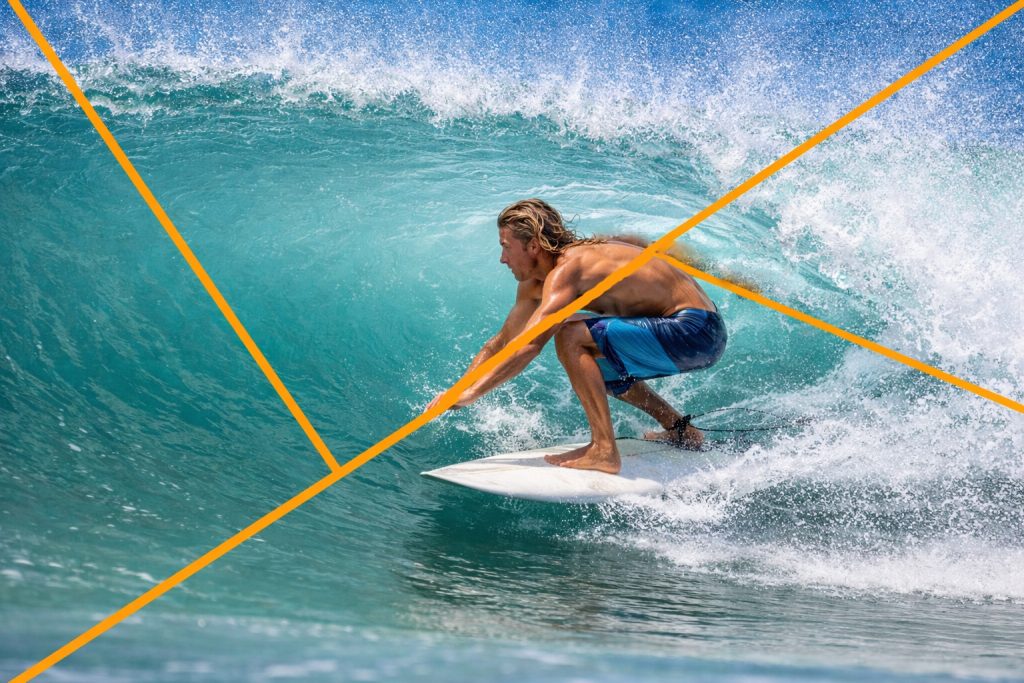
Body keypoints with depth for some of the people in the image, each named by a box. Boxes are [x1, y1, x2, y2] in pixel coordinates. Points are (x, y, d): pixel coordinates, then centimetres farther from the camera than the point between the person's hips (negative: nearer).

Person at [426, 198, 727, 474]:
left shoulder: (567, 268, -19)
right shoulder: (535, 284, 9)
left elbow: (529, 346, -29)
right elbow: (501, 343, 16)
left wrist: (468, 394, -26)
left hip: (696, 331, -10)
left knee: (571, 336, -20)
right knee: (587, 364, 25)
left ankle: (604, 451, -16)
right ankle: (681, 430, 26)